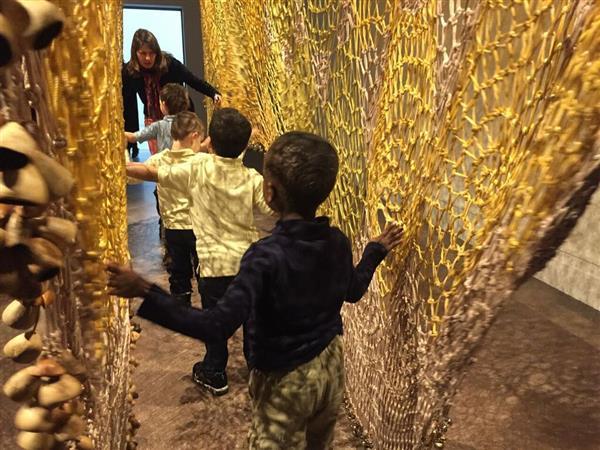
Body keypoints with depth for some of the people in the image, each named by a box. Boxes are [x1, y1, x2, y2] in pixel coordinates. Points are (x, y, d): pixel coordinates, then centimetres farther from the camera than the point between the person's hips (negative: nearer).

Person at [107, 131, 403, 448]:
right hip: (330, 366, 6)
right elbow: (353, 291, 8)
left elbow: (217, 326, -35)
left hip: (286, 381, -5)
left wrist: (145, 292, -37)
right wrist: (377, 249, 24)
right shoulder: (338, 242, -11)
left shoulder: (267, 255, -30)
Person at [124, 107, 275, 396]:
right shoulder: (252, 178, -6)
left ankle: (215, 374, 30)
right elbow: (274, 214, -4)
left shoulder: (198, 168, -10)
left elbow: (154, 174, -6)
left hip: (215, 262, -2)